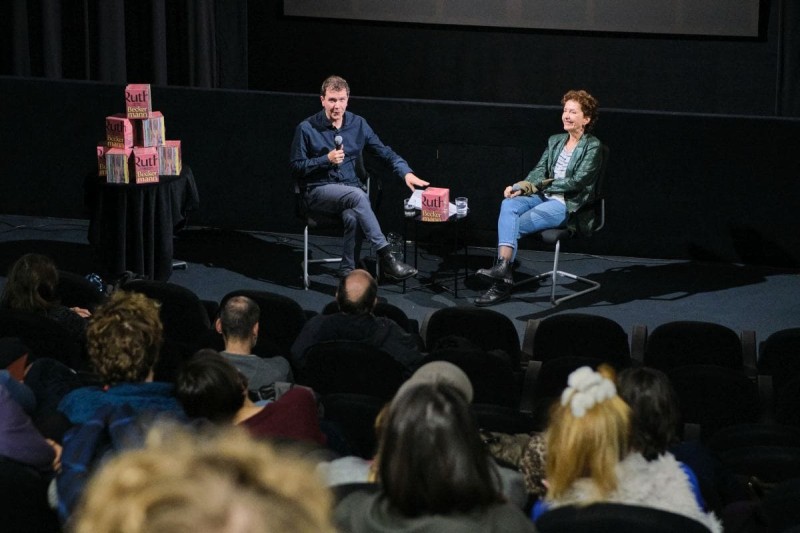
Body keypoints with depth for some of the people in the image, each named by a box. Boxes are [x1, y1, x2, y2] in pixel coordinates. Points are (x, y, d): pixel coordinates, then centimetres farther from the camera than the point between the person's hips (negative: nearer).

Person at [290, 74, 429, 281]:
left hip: (351, 188, 3)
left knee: (353, 216, -35)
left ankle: (348, 271, -20)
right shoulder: (307, 128, -3)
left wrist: (406, 172, -7)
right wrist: (327, 160, -14)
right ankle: (386, 259, -38)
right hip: (318, 191, -3)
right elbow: (296, 167, -1)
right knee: (357, 196, -36)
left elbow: (384, 152, 9)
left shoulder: (358, 124, 7)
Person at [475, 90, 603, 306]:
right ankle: (503, 266, -38)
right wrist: (521, 186, -9)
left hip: (568, 205, -6)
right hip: (544, 197, 6)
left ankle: (502, 278, -20)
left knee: (511, 225, -23)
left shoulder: (593, 147, -2)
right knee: (508, 205, -27)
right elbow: (539, 171, 11)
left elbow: (577, 181, -11)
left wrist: (544, 184, -11)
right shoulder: (555, 141, 19)